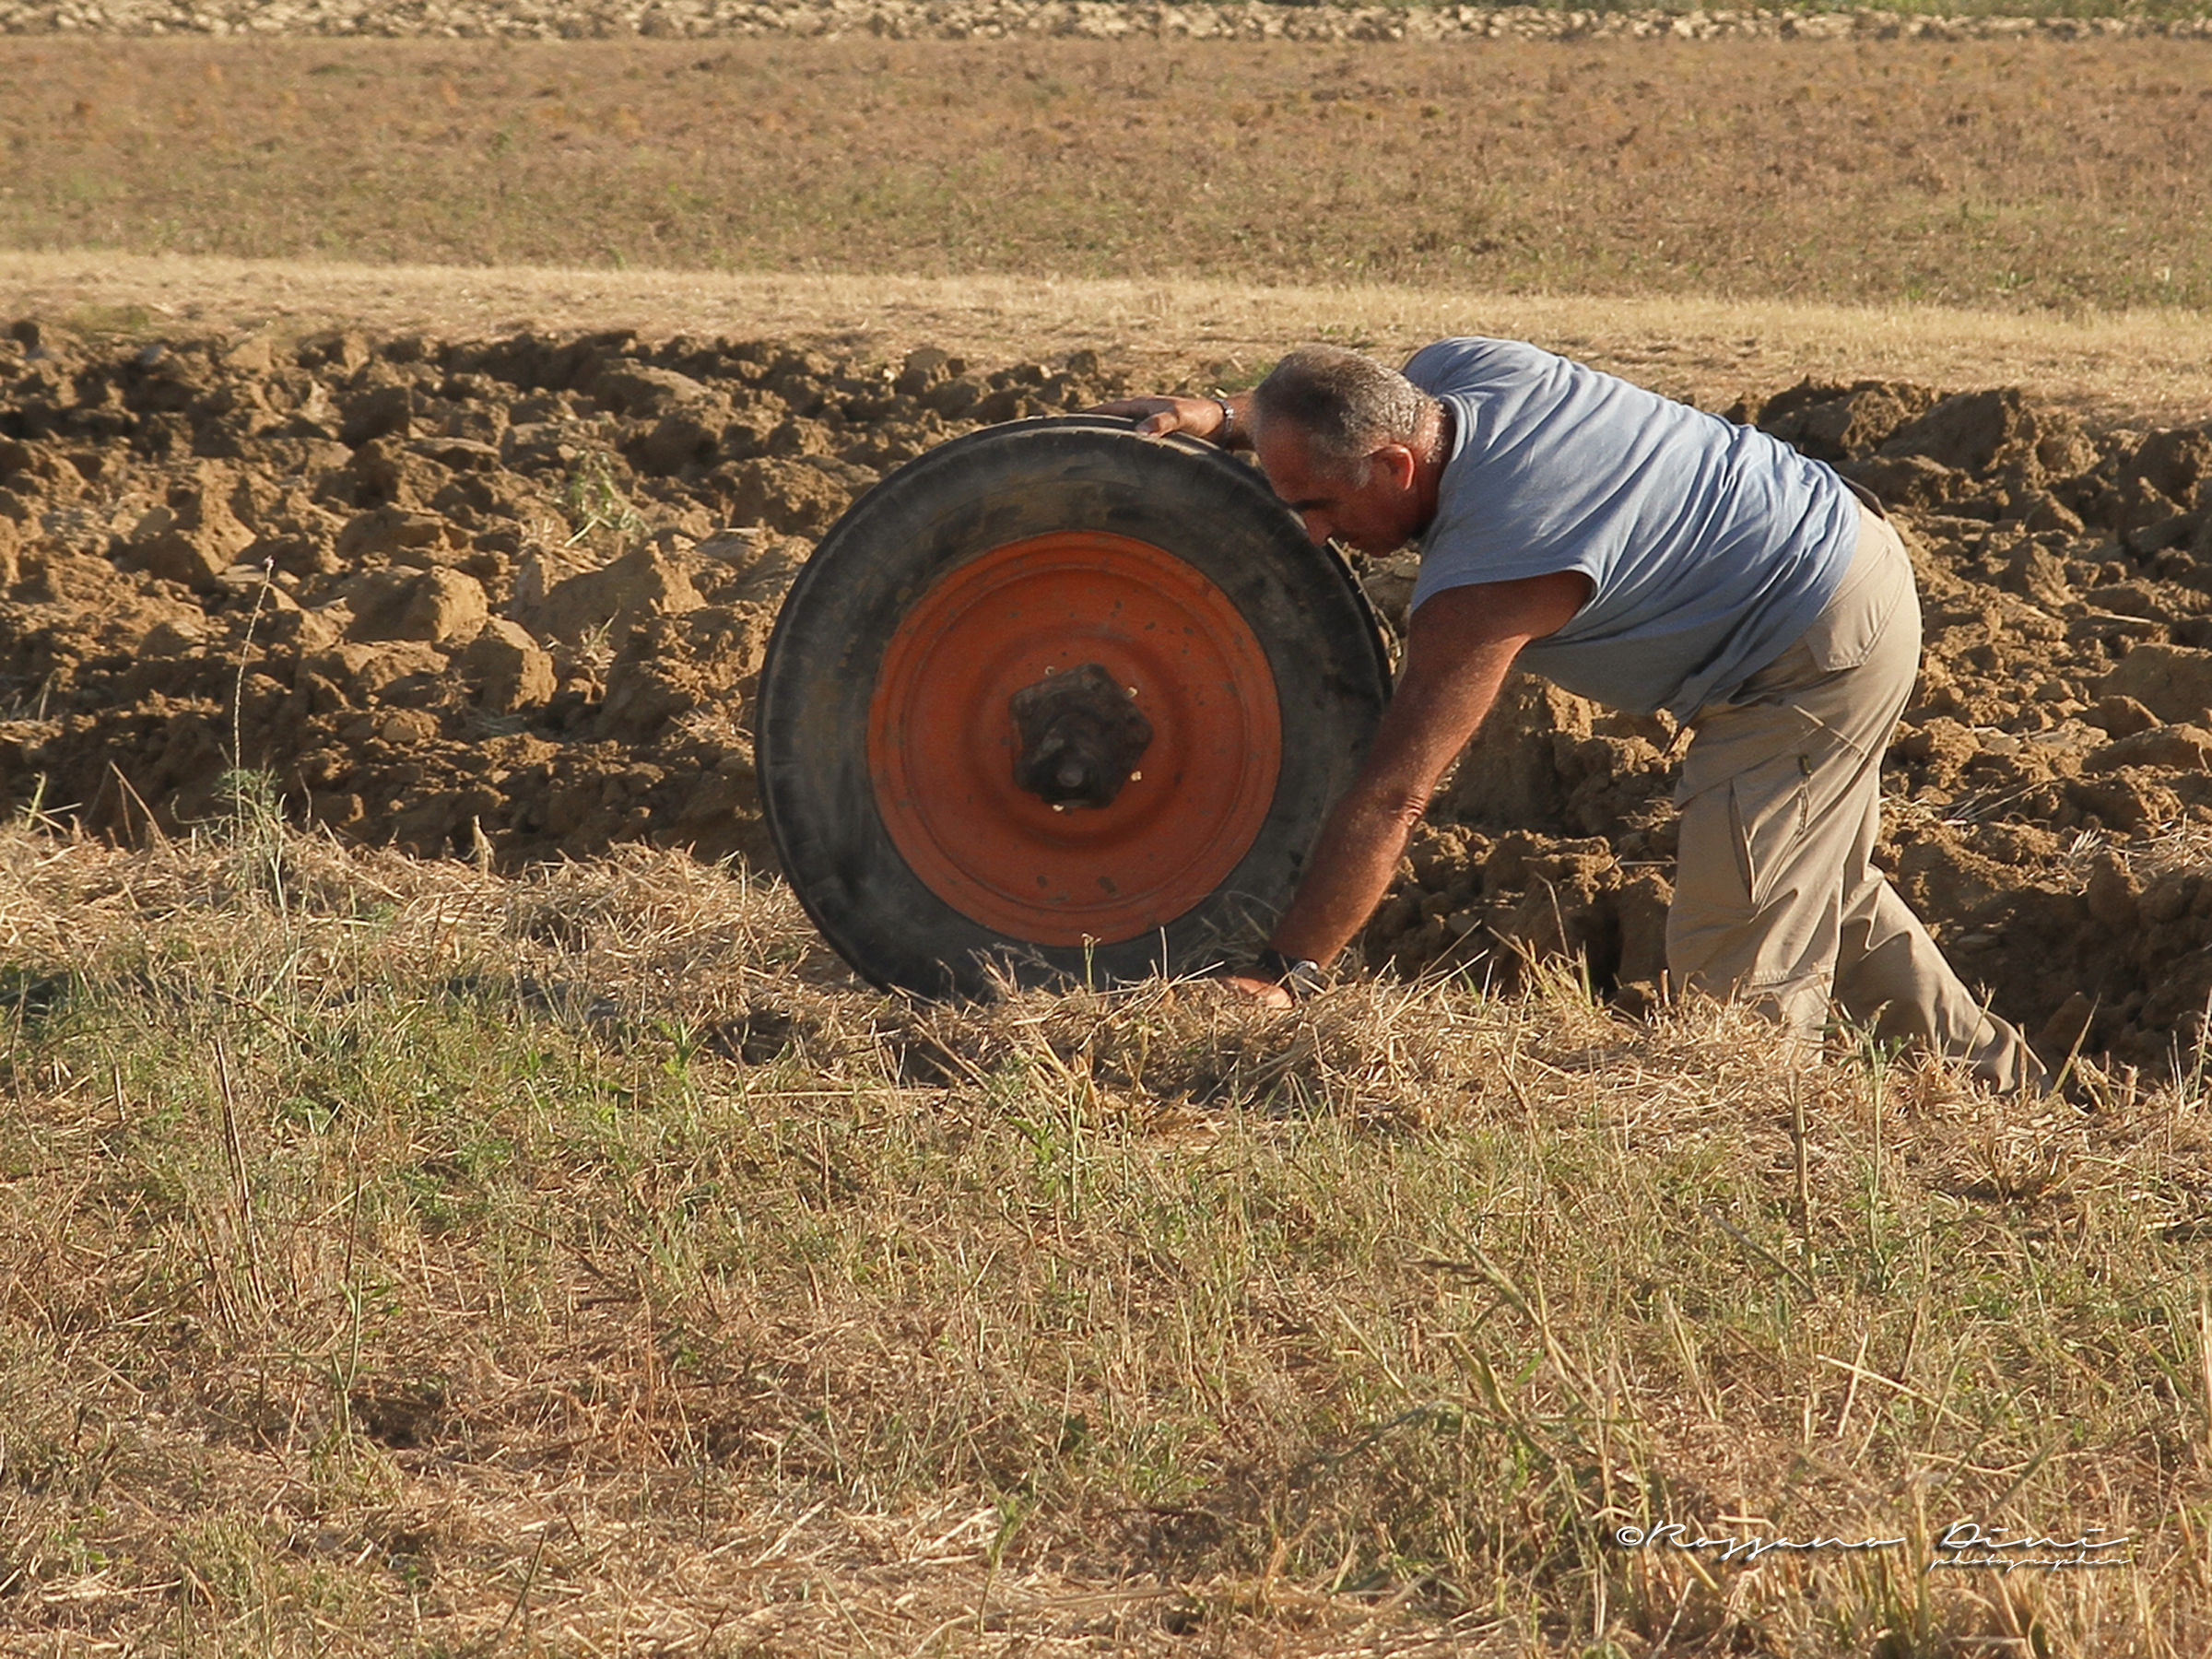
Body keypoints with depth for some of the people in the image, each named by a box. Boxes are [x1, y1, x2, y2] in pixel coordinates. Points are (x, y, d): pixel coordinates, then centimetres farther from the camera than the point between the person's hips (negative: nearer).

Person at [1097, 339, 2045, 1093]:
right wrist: (1227, 419, -3)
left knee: (1735, 970, -10)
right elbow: (1341, 408, 16)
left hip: (1819, 657, -10)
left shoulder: (1485, 576, -33)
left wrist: (1284, 974, -31)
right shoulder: (1458, 368, -10)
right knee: (1826, 893, 26)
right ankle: (1999, 1093, 40)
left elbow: (1393, 796, -33)